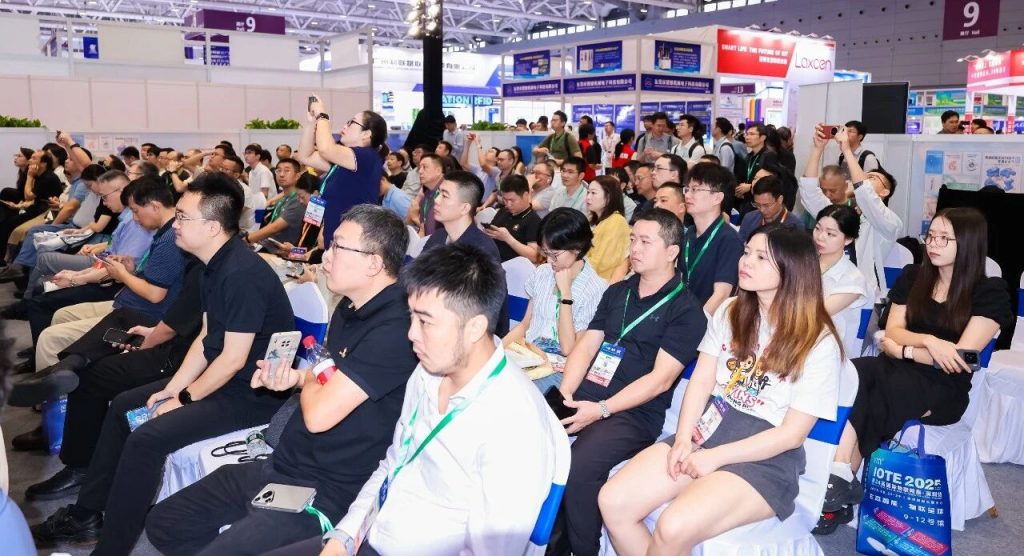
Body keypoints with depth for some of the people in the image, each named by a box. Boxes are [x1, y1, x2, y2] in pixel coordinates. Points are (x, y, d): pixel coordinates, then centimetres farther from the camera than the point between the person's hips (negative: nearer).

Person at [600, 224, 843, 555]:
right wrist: (684, 438, -11)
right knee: (613, 503, -16)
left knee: (673, 529, -30)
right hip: (708, 430, 5)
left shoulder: (819, 343, -8)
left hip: (766, 456, -5)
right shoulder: (729, 313, 8)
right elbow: (701, 382, 6)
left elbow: (793, 433, -10)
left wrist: (715, 457, -15)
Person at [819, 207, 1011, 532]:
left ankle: (842, 479, -25)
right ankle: (839, 476, -37)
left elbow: (961, 358, -10)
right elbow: (892, 332, 6)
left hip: (945, 390, -4)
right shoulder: (912, 277, 12)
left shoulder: (990, 292, -1)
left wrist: (902, 349, -10)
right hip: (900, 373, 4)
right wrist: (928, 341, -14)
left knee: (867, 395, -33)